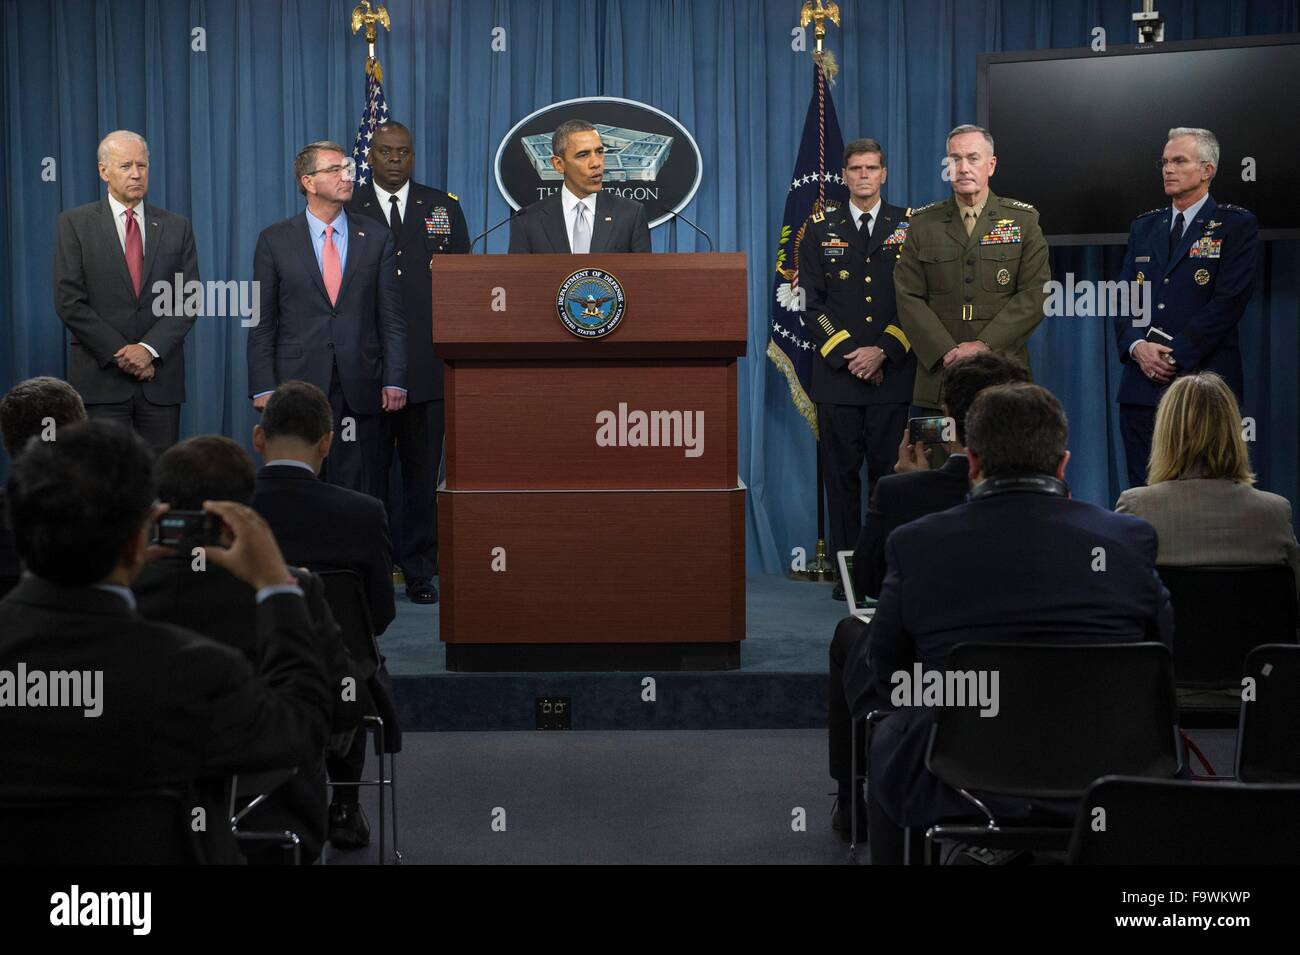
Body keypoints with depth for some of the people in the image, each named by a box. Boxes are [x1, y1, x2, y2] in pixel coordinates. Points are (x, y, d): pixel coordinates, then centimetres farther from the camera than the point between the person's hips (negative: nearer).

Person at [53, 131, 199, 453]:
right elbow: (69, 302, -3)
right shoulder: (75, 224, 4)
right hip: (100, 377, -2)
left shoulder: (176, 227, 10)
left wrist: (149, 349, -10)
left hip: (161, 379, 2)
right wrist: (119, 353, -10)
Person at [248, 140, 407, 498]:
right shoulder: (274, 240, 4)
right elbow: (262, 323, 3)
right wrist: (263, 387, -4)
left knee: (359, 492, 1)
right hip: (296, 384, -1)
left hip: (359, 388, 1)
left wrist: (394, 381, -3)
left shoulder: (377, 239, 7)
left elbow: (391, 318, 6)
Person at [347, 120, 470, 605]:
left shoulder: (443, 207, 10)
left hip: (428, 364, 1)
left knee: (423, 470, 5)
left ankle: (419, 568, 13)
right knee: (368, 470, 4)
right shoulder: (346, 212, 5)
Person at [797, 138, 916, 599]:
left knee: (889, 473, 0)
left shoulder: (910, 226, 8)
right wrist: (847, 355, -6)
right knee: (841, 474, 1)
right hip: (837, 372, 1)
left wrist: (883, 351, -7)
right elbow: (812, 303, 4)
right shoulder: (819, 229, 9)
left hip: (893, 373, 0)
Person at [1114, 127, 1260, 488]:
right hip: (1142, 384, 5)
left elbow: (1228, 303, -9)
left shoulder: (1237, 226, 1)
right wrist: (1137, 346, -8)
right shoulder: (1144, 226, 17)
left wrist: (1174, 356, -14)